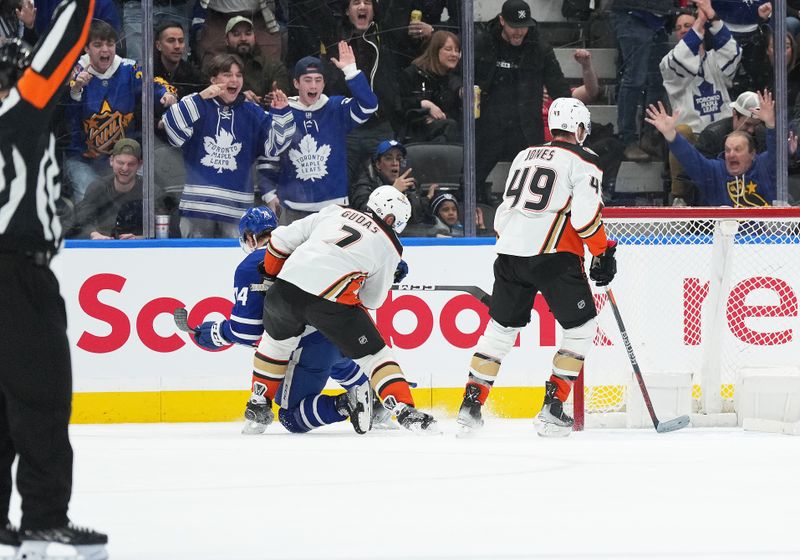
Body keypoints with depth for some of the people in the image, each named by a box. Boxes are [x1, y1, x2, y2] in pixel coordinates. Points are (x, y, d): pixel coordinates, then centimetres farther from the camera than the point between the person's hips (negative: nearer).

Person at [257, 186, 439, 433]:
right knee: (374, 354, 8)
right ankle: (405, 411, -5)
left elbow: (282, 239, 19)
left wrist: (273, 274, 34)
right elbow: (371, 300, 19)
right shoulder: (389, 248, 14)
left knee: (277, 341, 32)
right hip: (329, 301, -4)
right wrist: (390, 277, 37)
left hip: (286, 289, 4)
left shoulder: (334, 212, 22)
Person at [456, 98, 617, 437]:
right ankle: (551, 409, -2)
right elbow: (585, 214, -12)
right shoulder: (582, 161, 0)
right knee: (581, 327, 6)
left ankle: (470, 406, 12)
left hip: (510, 253, 6)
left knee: (502, 327, 17)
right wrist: (603, 253, -4)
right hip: (553, 255, -6)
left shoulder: (525, 156, 20)